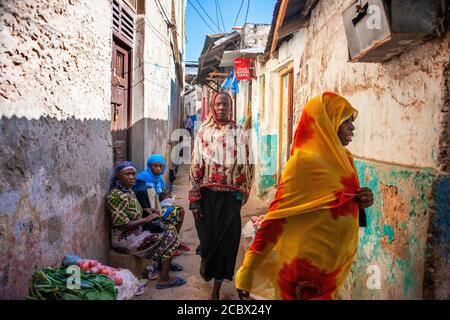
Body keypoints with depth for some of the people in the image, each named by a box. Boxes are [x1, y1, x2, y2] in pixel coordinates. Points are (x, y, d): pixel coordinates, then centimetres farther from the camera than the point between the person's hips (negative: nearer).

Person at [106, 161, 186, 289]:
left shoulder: (128, 190, 6)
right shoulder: (116, 196, -24)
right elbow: (122, 225, -26)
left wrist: (145, 211, 5)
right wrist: (147, 219, -20)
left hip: (136, 232, 9)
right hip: (125, 240, -9)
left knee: (169, 229, 10)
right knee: (169, 236, -11)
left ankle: (164, 264, 23)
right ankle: (164, 279, -3)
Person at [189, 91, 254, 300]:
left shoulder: (238, 132, 4)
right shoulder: (204, 131, 3)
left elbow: (246, 164, 5)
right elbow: (196, 165, 0)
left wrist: (241, 193, 1)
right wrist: (194, 199, -5)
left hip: (230, 195, 0)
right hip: (208, 193, 0)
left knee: (226, 239, 3)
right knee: (208, 235, 7)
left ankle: (216, 290, 19)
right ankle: (205, 260, 45)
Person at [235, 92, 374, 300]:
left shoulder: (343, 159, 5)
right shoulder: (304, 161, -18)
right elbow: (277, 215, -21)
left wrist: (361, 203, -5)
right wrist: (247, 270, -21)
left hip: (334, 267, 8)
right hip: (306, 270, -8)